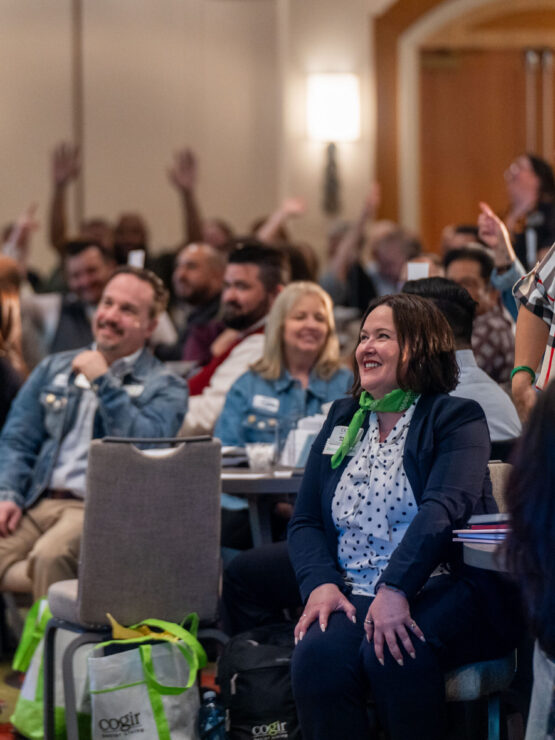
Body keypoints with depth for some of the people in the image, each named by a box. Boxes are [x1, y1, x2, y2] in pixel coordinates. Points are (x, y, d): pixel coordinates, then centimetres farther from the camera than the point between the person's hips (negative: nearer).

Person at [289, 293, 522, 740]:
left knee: (391, 654, -35)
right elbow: (305, 522, 15)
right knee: (316, 656, -29)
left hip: (443, 592, -4)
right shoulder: (341, 421, 20)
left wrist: (395, 590, -29)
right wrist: (321, 583, -7)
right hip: (352, 596, 4)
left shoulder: (457, 418, 2)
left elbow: (443, 509, -15)